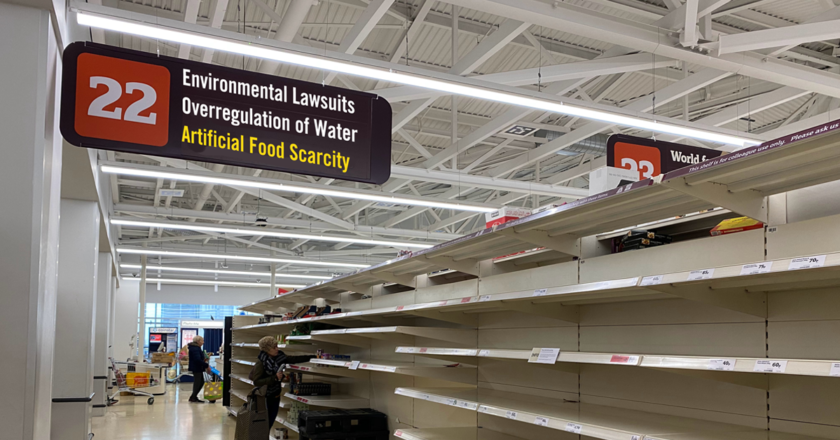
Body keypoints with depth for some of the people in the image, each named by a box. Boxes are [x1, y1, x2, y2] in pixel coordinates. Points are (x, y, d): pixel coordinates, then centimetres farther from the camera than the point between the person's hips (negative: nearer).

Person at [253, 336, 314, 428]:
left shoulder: (278, 356, -1)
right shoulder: (260, 362, -20)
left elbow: (293, 359, 5)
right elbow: (256, 382, -23)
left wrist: (311, 357, 0)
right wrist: (275, 378, -26)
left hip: (275, 395, 6)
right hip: (265, 397, -6)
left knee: (271, 421, 13)